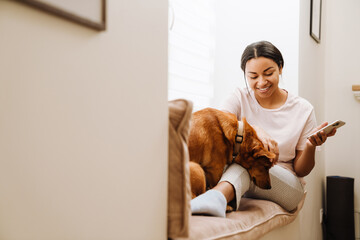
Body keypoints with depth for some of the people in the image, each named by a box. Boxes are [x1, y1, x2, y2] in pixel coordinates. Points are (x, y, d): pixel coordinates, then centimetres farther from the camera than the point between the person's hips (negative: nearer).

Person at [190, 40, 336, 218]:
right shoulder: (241, 97, 5)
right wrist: (255, 129, -35)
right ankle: (218, 200, -61)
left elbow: (301, 171, 4)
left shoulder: (303, 109, 2)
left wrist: (310, 146, -17)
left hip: (287, 185, -1)